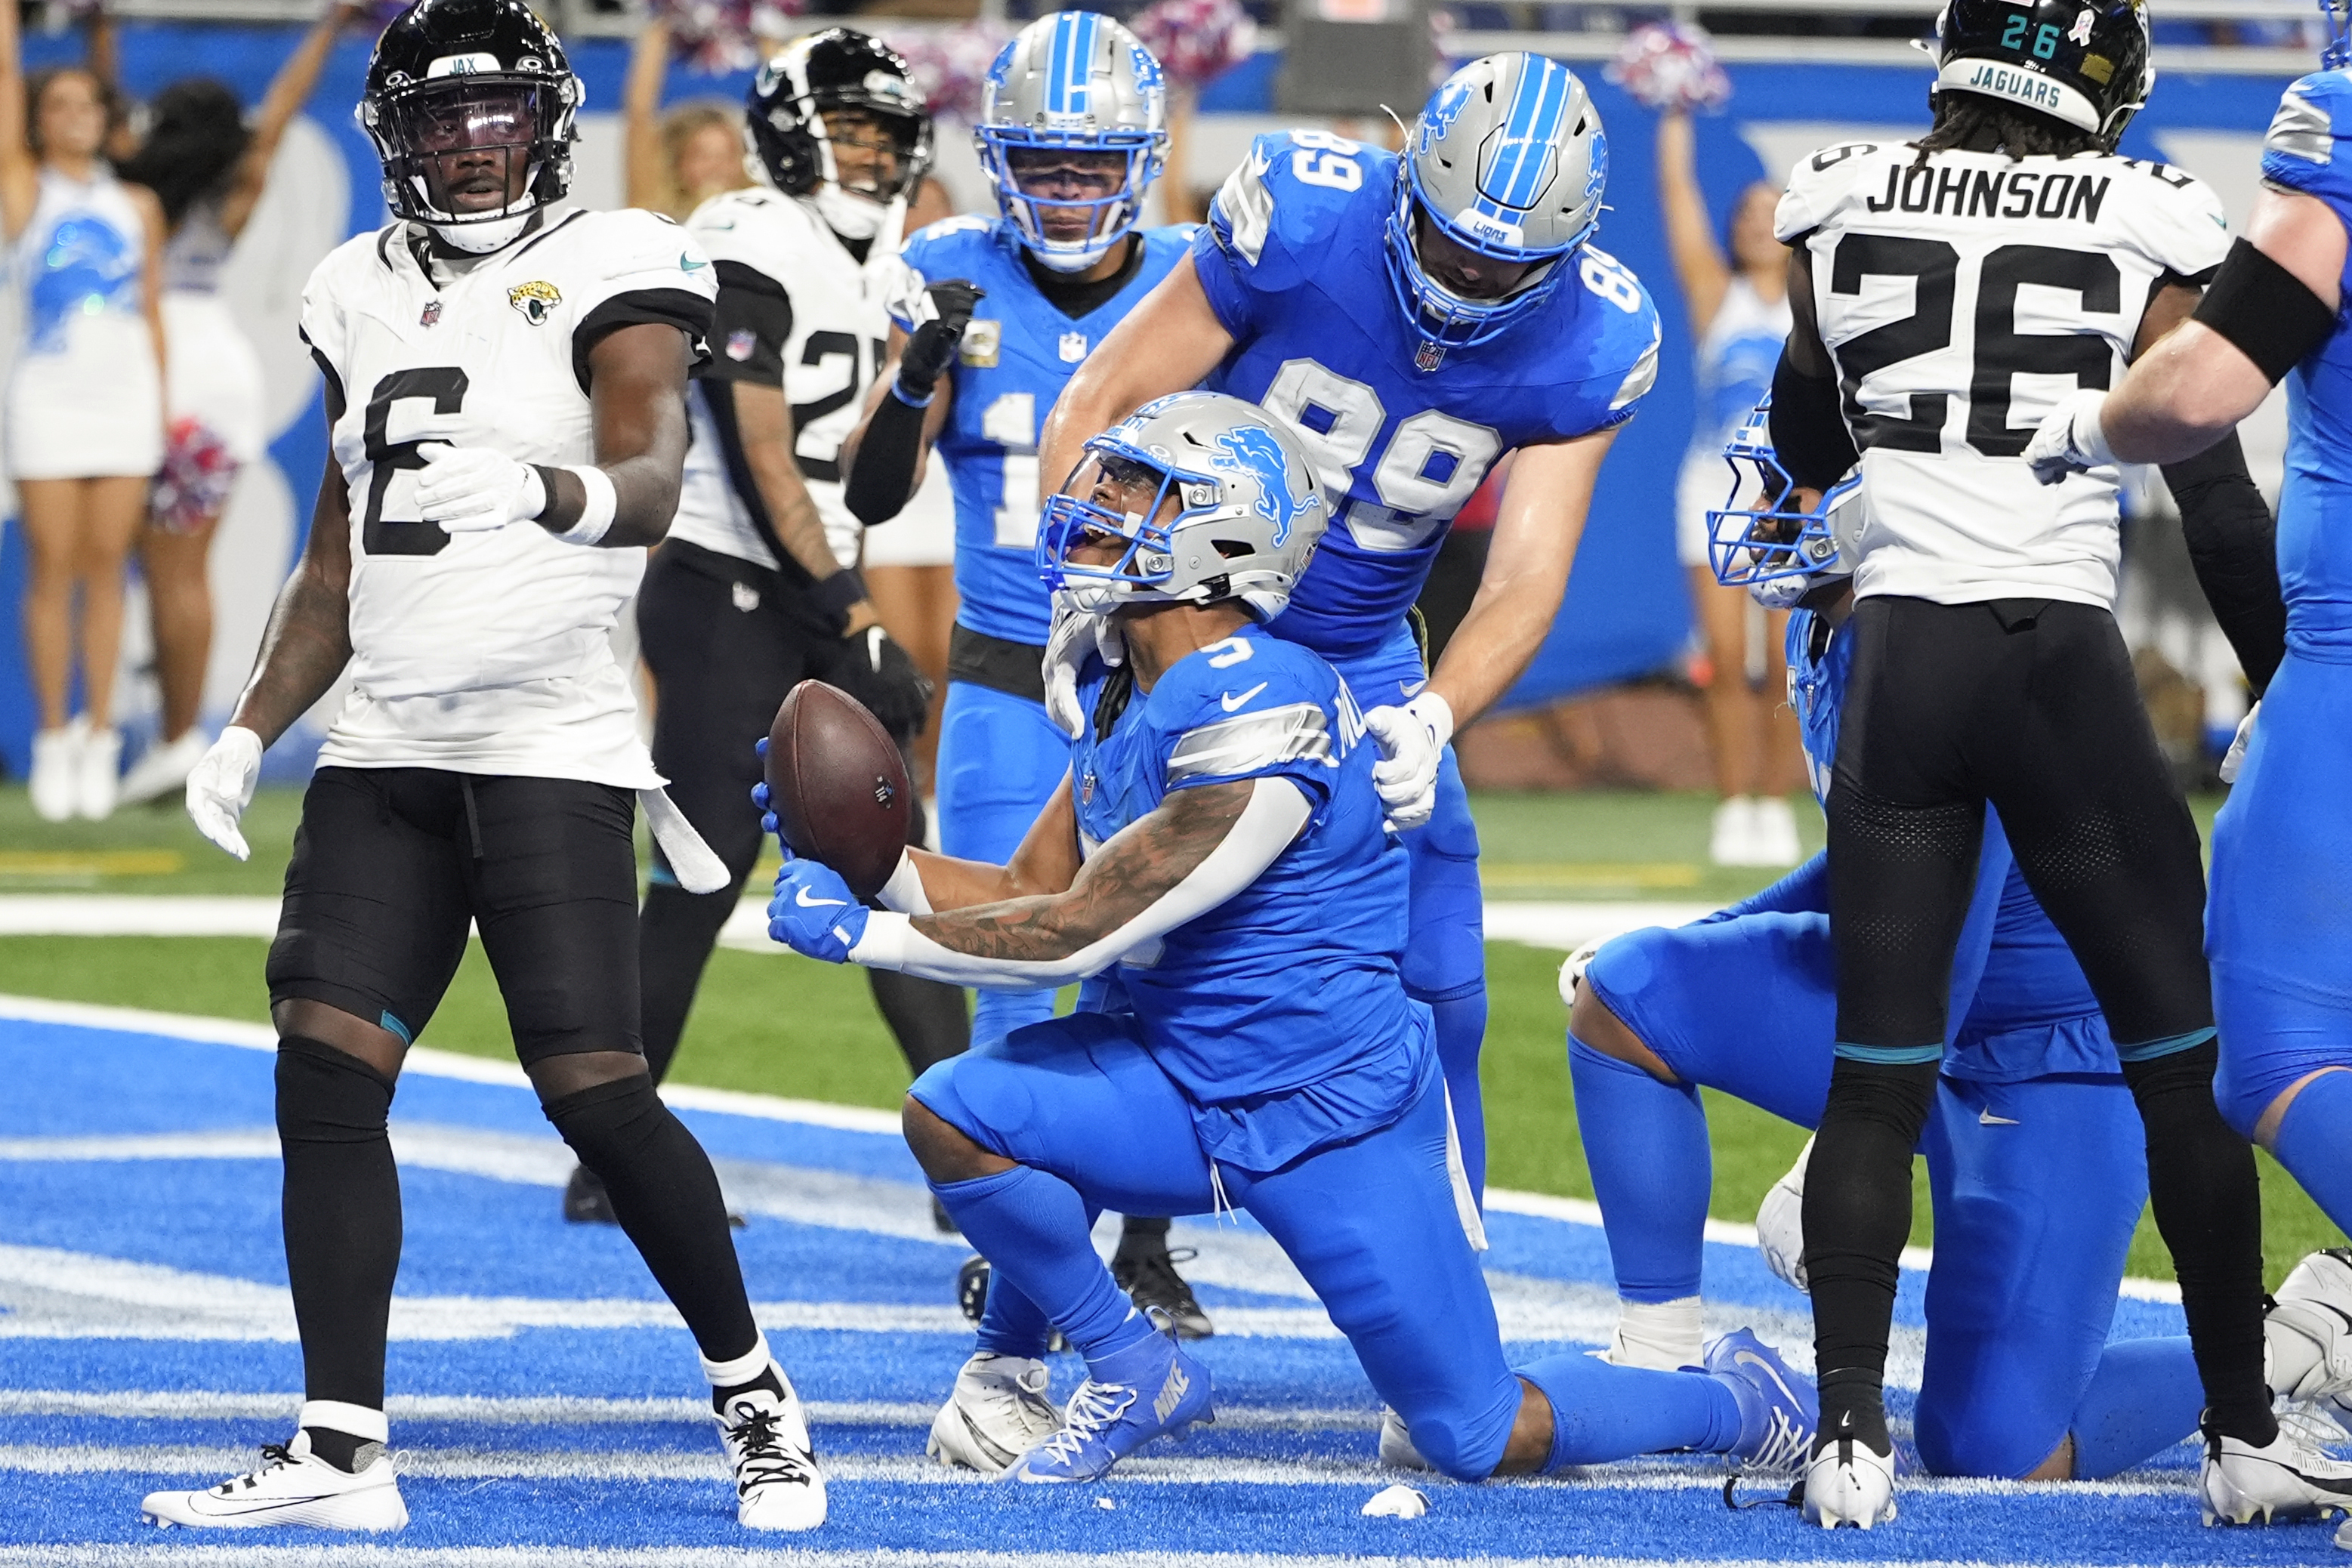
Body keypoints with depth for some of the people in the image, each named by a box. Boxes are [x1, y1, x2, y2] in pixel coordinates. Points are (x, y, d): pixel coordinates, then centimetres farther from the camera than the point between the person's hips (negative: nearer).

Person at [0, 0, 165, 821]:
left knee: (105, 569, 2)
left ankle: (99, 737, 4)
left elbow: (152, 314, 13)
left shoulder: (138, 208, 11)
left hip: (126, 396, 2)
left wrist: (164, 407, 7)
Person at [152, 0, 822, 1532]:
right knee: (324, 1070, -6)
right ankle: (343, 1449, -5)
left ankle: (754, 1393, 10)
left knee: (595, 1089, -10)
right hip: (386, 755, 6)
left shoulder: (609, 274, -4)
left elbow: (651, 484, -21)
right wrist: (251, 728, 14)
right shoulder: (367, 297, 15)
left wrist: (544, 493, -42)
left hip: (551, 753, -6)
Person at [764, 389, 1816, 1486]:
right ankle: (1133, 1373, 3)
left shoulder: (1261, 721, -26)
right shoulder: (1122, 695, 3)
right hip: (1184, 1083, 8)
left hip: (1337, 1110, -8)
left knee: (1482, 1442, -3)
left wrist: (860, 935, -18)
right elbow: (1030, 897, 8)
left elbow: (1078, 935, -24)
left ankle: (1739, 1401, 26)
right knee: (953, 1113, -17)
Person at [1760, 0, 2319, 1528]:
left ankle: (1852, 1441, 0)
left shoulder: (1840, 207, 6)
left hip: (1898, 657, 2)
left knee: (1878, 1073, 8)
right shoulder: (2148, 223, -1)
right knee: (2185, 1060, 10)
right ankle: (2245, 1431, 13)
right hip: (2065, 659, -2)